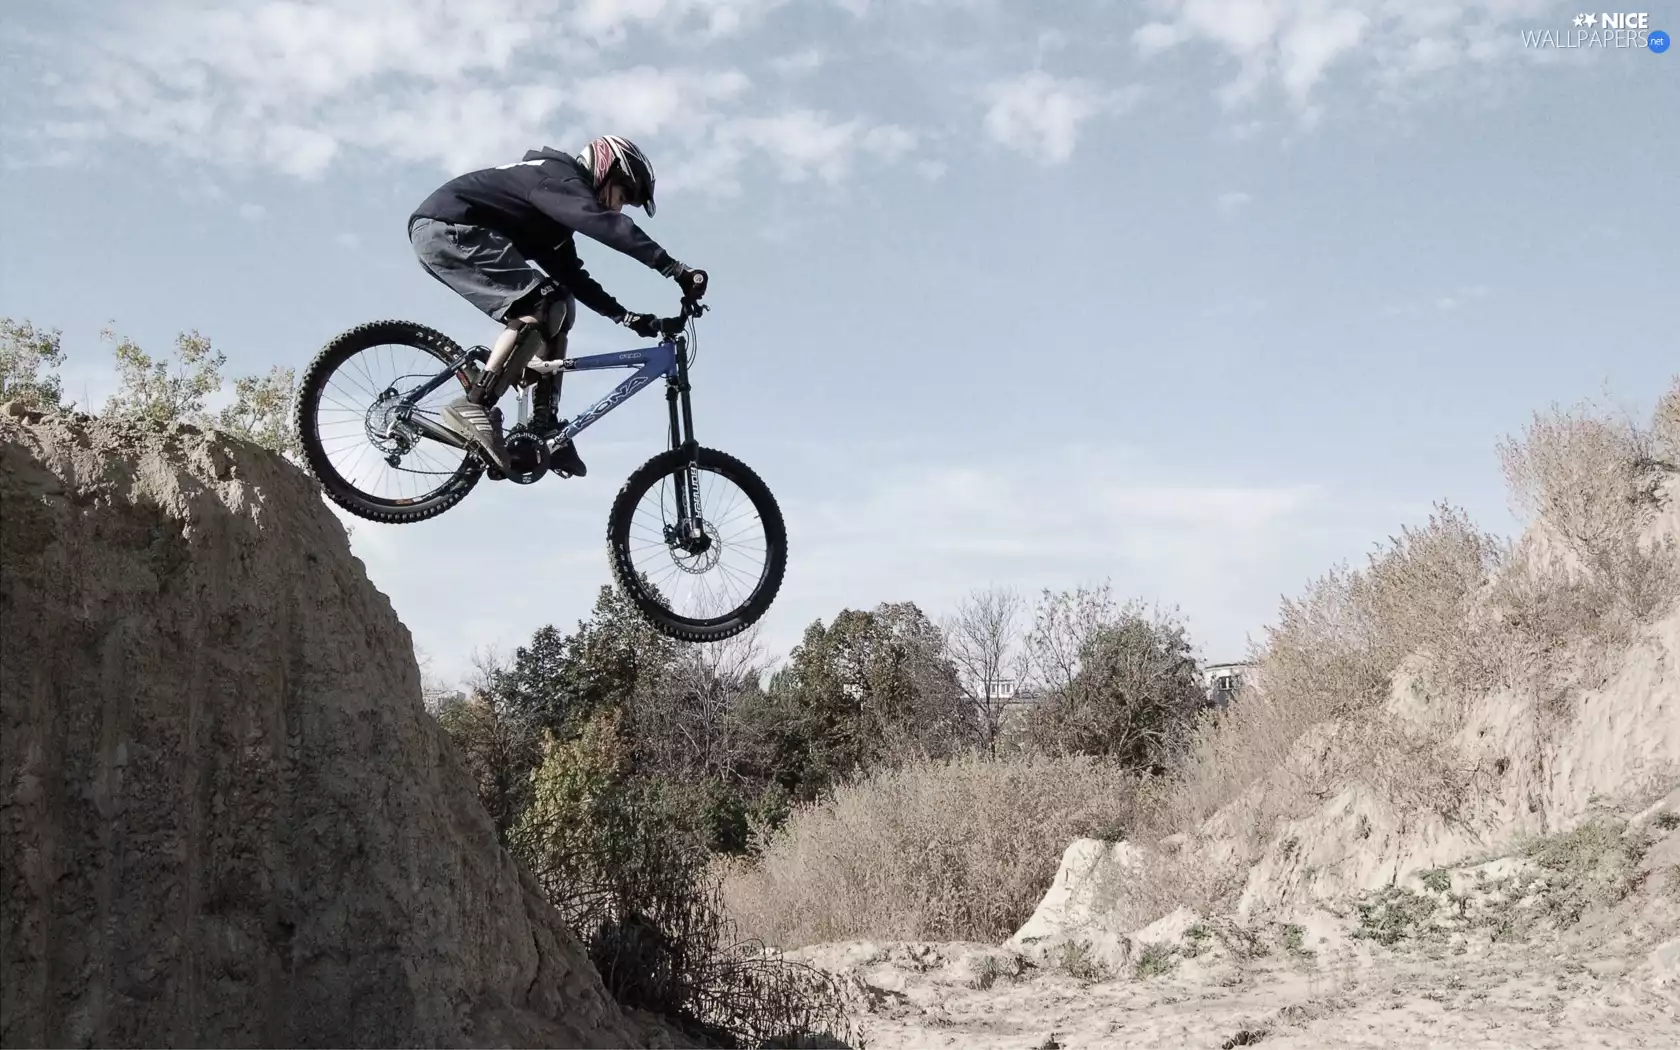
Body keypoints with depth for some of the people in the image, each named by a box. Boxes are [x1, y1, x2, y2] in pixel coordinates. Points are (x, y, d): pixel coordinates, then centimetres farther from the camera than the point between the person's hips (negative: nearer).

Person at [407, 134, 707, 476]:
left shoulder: (556, 215, 22)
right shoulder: (559, 177, -9)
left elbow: (572, 276, 22)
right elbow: (605, 224, -26)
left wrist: (626, 316, 13)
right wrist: (675, 268, -32)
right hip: (447, 228, -11)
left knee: (558, 308, 8)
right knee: (541, 301, -21)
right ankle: (474, 405, -27)